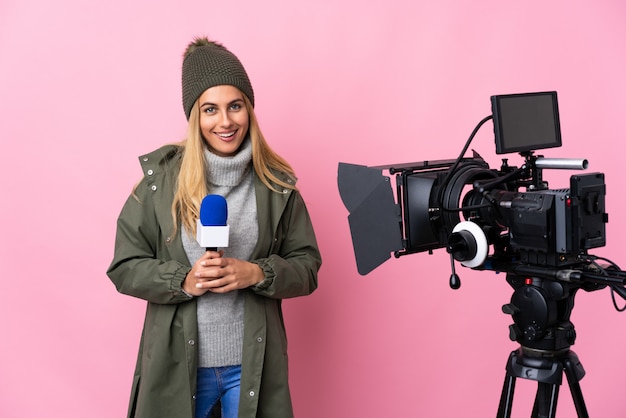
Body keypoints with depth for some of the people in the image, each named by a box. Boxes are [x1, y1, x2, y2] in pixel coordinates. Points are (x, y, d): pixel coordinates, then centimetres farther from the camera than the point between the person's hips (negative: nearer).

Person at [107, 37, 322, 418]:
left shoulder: (277, 184, -1)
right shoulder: (160, 178, -3)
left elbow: (307, 268, 1)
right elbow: (125, 268, -1)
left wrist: (257, 273, -17)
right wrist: (184, 281, -17)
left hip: (254, 364, 1)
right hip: (177, 362, 0)